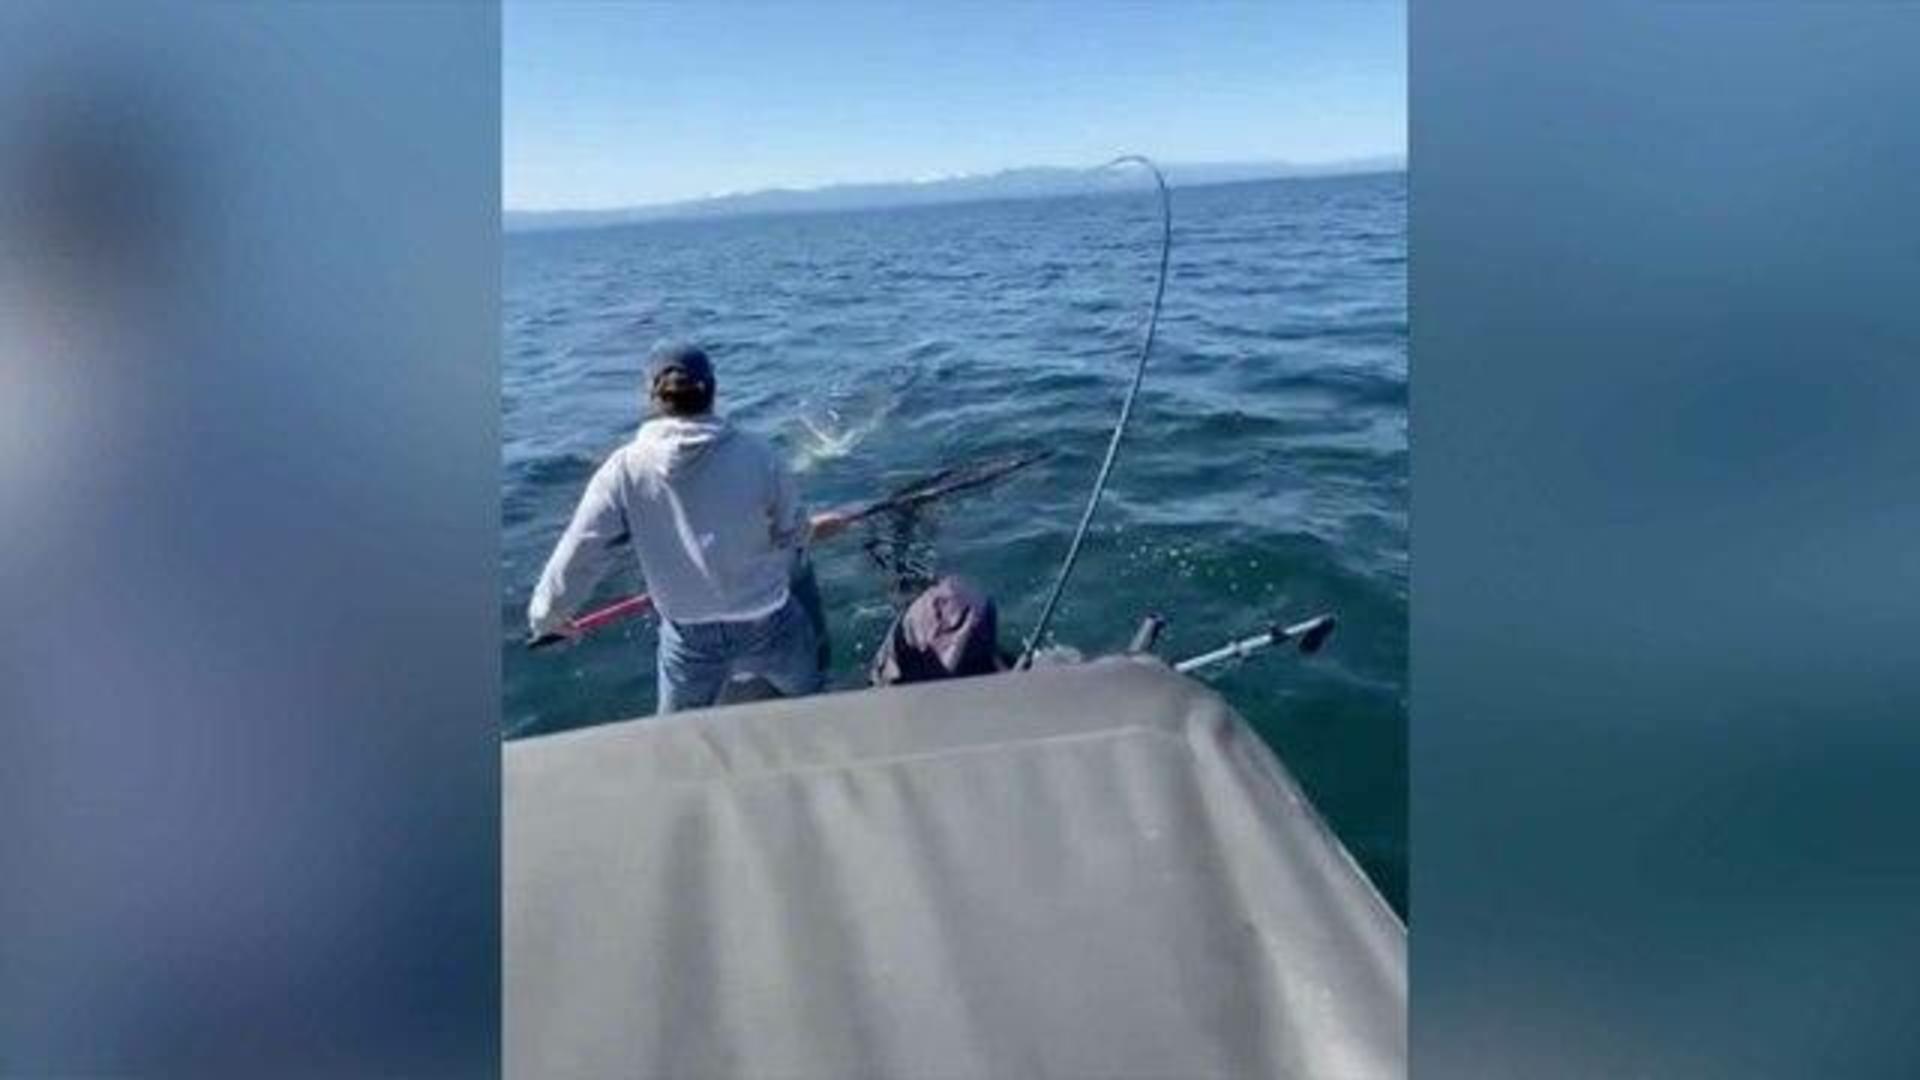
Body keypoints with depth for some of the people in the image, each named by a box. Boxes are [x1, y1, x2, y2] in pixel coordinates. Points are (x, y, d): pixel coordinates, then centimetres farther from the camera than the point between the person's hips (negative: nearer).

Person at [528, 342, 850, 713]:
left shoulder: (626, 469, -16)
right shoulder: (757, 454, -18)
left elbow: (579, 551, -11)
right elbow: (793, 532, -5)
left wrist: (546, 615, 6)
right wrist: (813, 528, 20)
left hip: (689, 636, 1)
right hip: (771, 624, -1)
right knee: (815, 699, 27)